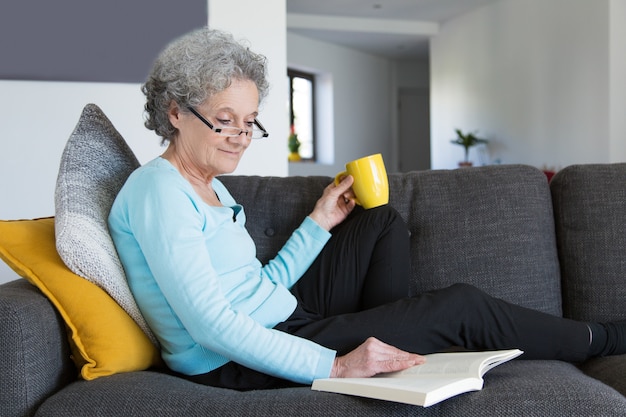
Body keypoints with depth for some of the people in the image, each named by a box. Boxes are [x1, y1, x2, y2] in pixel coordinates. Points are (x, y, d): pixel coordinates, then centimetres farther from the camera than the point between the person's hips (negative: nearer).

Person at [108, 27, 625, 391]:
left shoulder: (212, 189, 11)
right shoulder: (158, 189, -17)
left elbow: (266, 286, 11)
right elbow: (212, 326, -25)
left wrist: (320, 221, 8)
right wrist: (334, 366, -29)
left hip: (281, 324, 10)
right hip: (236, 367, -9)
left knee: (383, 220, 17)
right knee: (460, 305, -7)